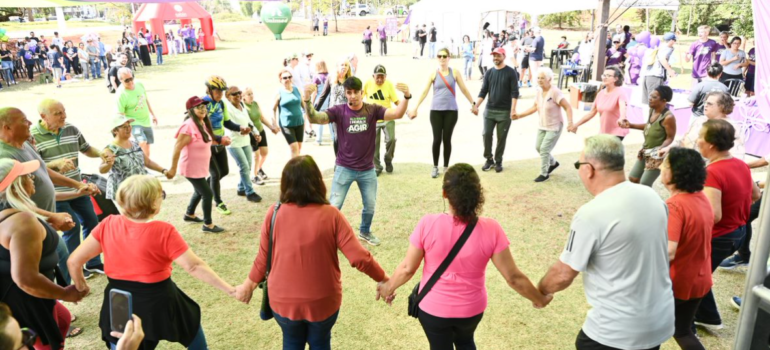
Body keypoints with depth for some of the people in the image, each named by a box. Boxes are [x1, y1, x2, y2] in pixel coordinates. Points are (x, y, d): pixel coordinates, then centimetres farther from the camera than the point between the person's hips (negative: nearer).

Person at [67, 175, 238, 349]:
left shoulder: (108, 225, -7)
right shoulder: (164, 231, -19)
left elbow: (73, 261, -2)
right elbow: (194, 266, -21)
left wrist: (81, 287, 17)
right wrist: (229, 289, -15)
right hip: (157, 303, -3)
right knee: (191, 322, 27)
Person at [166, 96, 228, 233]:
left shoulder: (202, 123, 5)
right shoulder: (189, 126, -25)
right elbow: (177, 148, -25)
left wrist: (220, 140, 5)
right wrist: (173, 169, -25)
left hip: (200, 167, 10)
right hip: (192, 168, -10)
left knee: (199, 191, 26)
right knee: (208, 193, -5)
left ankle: (189, 214, 48)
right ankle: (208, 224, 9)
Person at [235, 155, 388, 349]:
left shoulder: (274, 213, -13)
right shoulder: (331, 215, -17)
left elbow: (263, 258, -4)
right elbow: (359, 258, -17)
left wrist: (249, 284, 14)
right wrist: (383, 279, -1)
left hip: (283, 300, 1)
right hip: (323, 301, -1)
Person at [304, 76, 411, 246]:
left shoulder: (372, 110, -6)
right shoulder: (338, 111, -9)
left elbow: (397, 114, -18)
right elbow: (314, 118, -22)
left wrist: (406, 97, -37)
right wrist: (307, 99, -40)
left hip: (367, 170, 2)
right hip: (344, 169, -2)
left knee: (370, 206, 16)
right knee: (334, 206, -1)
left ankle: (364, 232, 43)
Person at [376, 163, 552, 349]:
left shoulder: (428, 224, -24)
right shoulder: (490, 229, -22)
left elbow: (407, 268, -13)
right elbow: (513, 277, -14)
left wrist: (388, 288, 6)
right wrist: (539, 298, 4)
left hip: (433, 308, -1)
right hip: (471, 309, 1)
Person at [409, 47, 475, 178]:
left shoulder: (454, 73, 4)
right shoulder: (433, 74, 2)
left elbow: (464, 90, 10)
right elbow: (425, 92, 2)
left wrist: (473, 103, 10)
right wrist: (415, 107, -2)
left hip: (451, 110, 0)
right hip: (436, 110, 0)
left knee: (447, 139, 2)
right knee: (437, 139, -3)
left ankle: (446, 167, 16)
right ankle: (435, 167, 14)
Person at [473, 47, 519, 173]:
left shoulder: (510, 72, -3)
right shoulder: (489, 73, 9)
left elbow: (515, 92, -7)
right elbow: (483, 91, 8)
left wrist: (513, 109, -16)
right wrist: (476, 105, -6)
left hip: (505, 111, -3)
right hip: (489, 110, 3)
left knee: (501, 138, 3)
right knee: (486, 135, -2)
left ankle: (498, 161, 18)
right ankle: (489, 159, 15)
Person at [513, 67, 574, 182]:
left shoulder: (555, 92, -23)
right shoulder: (539, 91, -1)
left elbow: (568, 107, -23)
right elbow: (535, 107, 11)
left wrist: (570, 122, -36)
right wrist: (520, 115, 7)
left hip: (554, 126, -8)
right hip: (542, 125, 8)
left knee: (544, 149, -8)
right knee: (538, 147, 14)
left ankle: (544, 173, 10)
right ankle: (553, 163, 39)